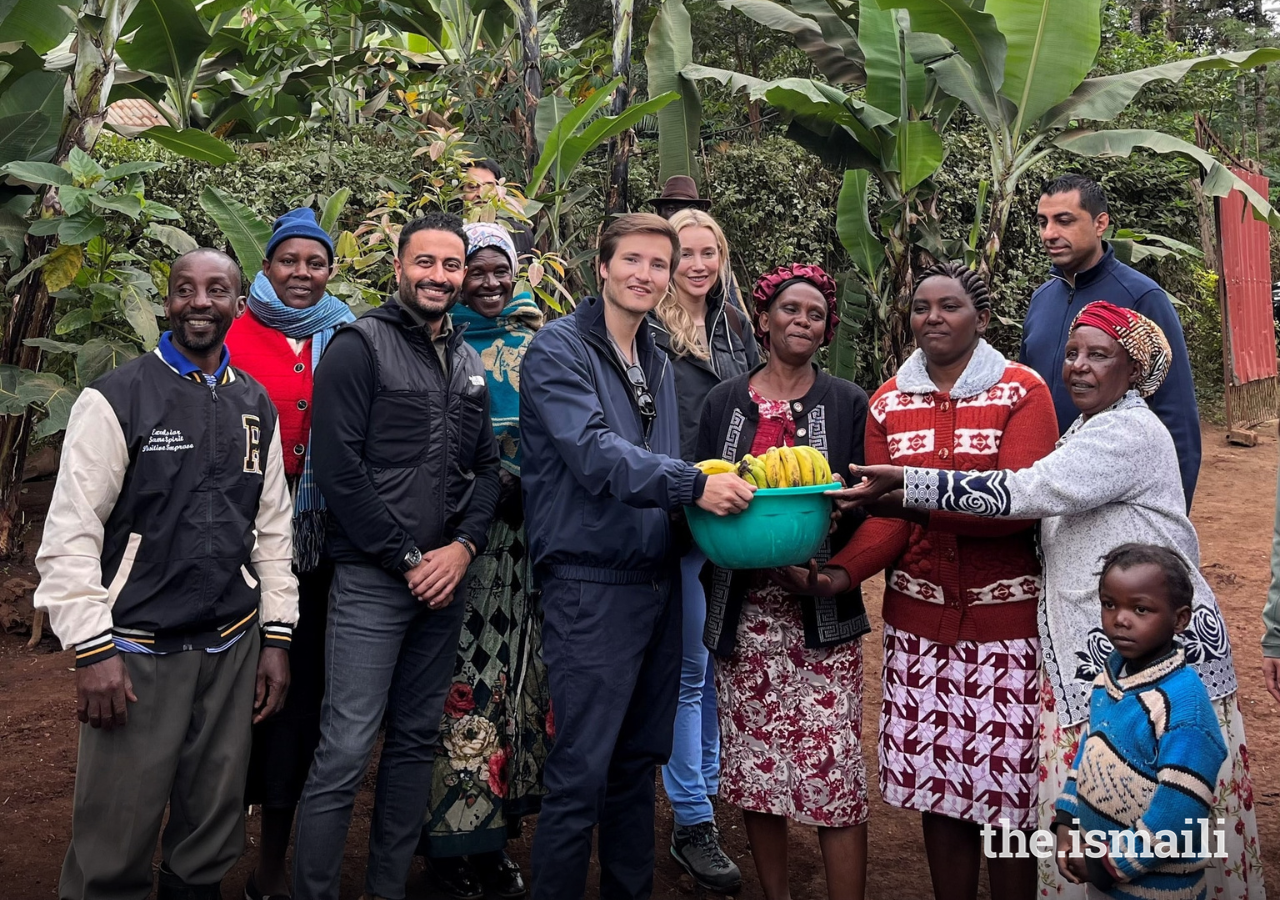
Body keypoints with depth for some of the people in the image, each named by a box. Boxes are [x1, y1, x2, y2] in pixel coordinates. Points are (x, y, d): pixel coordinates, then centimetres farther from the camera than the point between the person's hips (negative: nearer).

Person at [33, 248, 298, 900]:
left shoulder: (256, 407, 10)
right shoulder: (116, 399, -5)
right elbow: (70, 535, -8)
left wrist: (276, 638, 10)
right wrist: (92, 651, -13)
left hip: (234, 649, 4)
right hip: (137, 651, -4)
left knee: (212, 838, 12)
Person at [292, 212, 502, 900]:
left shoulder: (469, 364, 14)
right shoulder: (360, 345, -5)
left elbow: (486, 467, 13)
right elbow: (337, 467, -12)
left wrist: (463, 547, -5)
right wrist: (407, 560, -12)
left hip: (445, 580, 6)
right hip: (371, 579, -6)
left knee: (417, 740, 12)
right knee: (346, 749, -6)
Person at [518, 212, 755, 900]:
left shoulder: (659, 364, 16)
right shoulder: (560, 348, -7)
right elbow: (593, 452, -21)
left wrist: (722, 490, 3)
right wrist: (692, 484, -28)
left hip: (658, 581, 8)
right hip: (591, 584, -7)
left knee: (640, 759, 16)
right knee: (582, 772, -4)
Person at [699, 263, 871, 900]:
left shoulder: (848, 403, 6)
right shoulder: (725, 401, 9)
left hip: (822, 614, -2)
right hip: (743, 613, 2)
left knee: (833, 770, -6)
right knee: (753, 766, 8)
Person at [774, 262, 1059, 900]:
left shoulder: (1022, 391, -3)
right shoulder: (889, 401, 8)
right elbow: (887, 519, 2)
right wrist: (839, 573, -16)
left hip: (1005, 617, -3)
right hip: (918, 619, 3)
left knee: (1007, 791, 1)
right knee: (936, 787, 10)